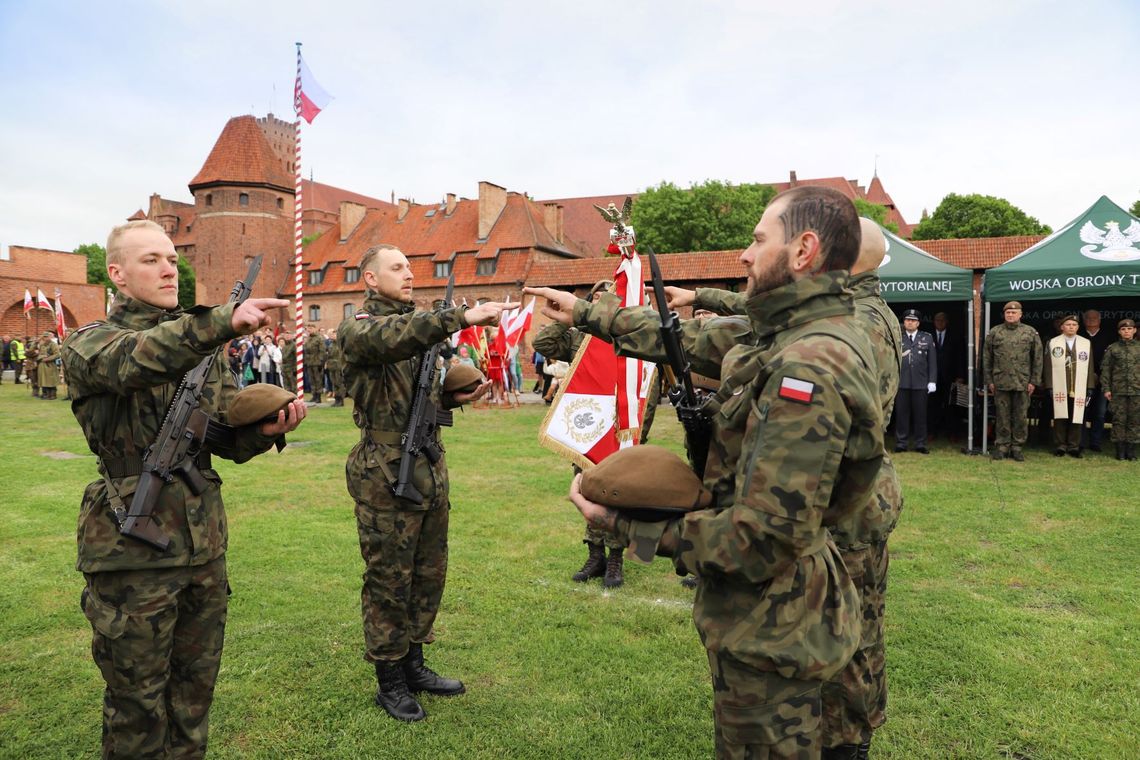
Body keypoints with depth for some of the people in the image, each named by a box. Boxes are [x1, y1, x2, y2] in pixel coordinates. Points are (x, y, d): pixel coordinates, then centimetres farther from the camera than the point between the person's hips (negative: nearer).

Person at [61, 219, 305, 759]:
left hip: (204, 543, 5)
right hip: (132, 550, -5)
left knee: (195, 690, 16)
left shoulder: (203, 347, 11)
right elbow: (135, 360, -29)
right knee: (137, 703, 8)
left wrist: (266, 429, -15)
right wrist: (225, 320, -41)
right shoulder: (87, 344, -4)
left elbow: (228, 439, 7)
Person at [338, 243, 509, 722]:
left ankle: (413, 663, 31)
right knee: (389, 580, 3)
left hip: (431, 469, 8)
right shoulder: (357, 329, -7)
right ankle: (389, 681, 19)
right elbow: (395, 337, -31)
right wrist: (462, 317, -37)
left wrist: (457, 396, 3)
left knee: (429, 574, 15)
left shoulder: (418, 325, 17)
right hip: (387, 476, -7)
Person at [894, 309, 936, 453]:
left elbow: (932, 361, 8)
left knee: (920, 414, 4)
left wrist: (932, 381, 1)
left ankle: (920, 444, 11)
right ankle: (901, 443, 8)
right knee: (901, 413, 1)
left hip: (920, 383, 1)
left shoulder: (927, 338, 10)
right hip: (901, 382, -1)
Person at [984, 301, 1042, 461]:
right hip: (1001, 383, 0)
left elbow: (1037, 359, 5)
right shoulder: (994, 332, 5)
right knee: (1002, 417, 4)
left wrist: (1034, 381, 0)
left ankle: (1017, 448, 13)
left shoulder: (1030, 333, 5)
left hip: (1022, 383, 0)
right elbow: (986, 358, 7)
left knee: (1021, 417, 4)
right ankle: (1001, 447, 11)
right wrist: (989, 381, 2)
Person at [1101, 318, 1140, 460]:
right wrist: (1106, 388, -1)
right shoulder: (1112, 349, 6)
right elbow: (1106, 370, 6)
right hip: (1118, 391, -1)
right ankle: (1120, 450, 6)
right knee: (1119, 420, 0)